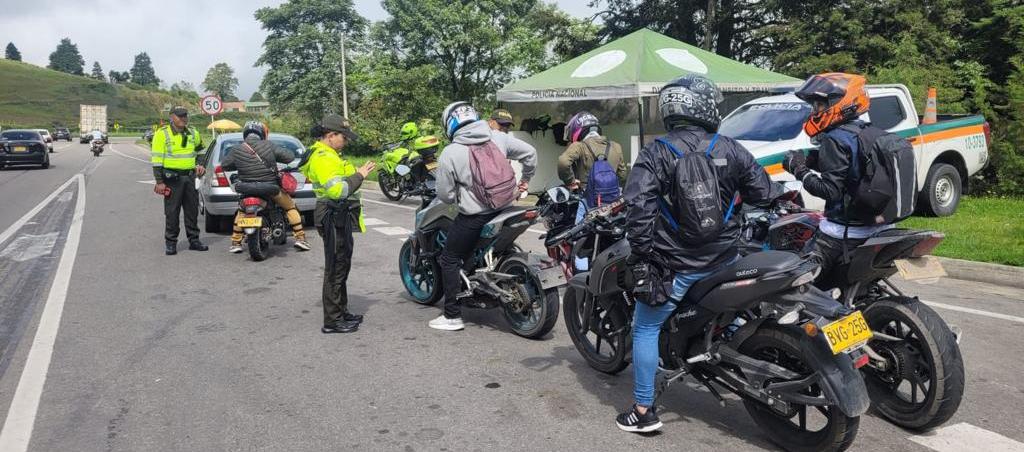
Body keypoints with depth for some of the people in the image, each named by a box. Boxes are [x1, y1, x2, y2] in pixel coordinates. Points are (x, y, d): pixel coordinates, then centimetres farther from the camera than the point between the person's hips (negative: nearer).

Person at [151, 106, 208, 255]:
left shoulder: (193, 133, 10)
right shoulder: (162, 134, -6)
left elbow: (200, 150, 30)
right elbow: (156, 159, -9)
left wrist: (200, 165, 15)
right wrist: (159, 182, -13)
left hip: (190, 177, 5)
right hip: (172, 178, -5)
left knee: (192, 211, 10)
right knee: (171, 212, 0)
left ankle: (194, 240, 19)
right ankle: (170, 243, 8)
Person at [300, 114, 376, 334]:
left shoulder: (328, 154, 17)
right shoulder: (322, 158, -18)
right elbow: (337, 190, -28)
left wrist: (356, 173, 9)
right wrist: (358, 176, -20)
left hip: (340, 217, 11)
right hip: (333, 218, -11)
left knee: (341, 266, 18)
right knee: (335, 268, -5)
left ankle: (341, 312, 30)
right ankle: (332, 320, 2)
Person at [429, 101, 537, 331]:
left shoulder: (450, 153, -10)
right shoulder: (498, 138, 1)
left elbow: (445, 195, -7)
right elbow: (529, 152, 7)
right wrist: (525, 179, 21)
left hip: (474, 216, -5)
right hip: (505, 208, 5)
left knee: (450, 259, 7)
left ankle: (452, 316, 8)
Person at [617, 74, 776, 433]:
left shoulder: (654, 154, -9)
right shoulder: (731, 150, 1)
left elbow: (639, 208, -18)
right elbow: (765, 195, 6)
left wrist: (641, 256, -10)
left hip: (675, 265, -3)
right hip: (724, 260, 4)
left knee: (645, 329, 9)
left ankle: (644, 412, 13)